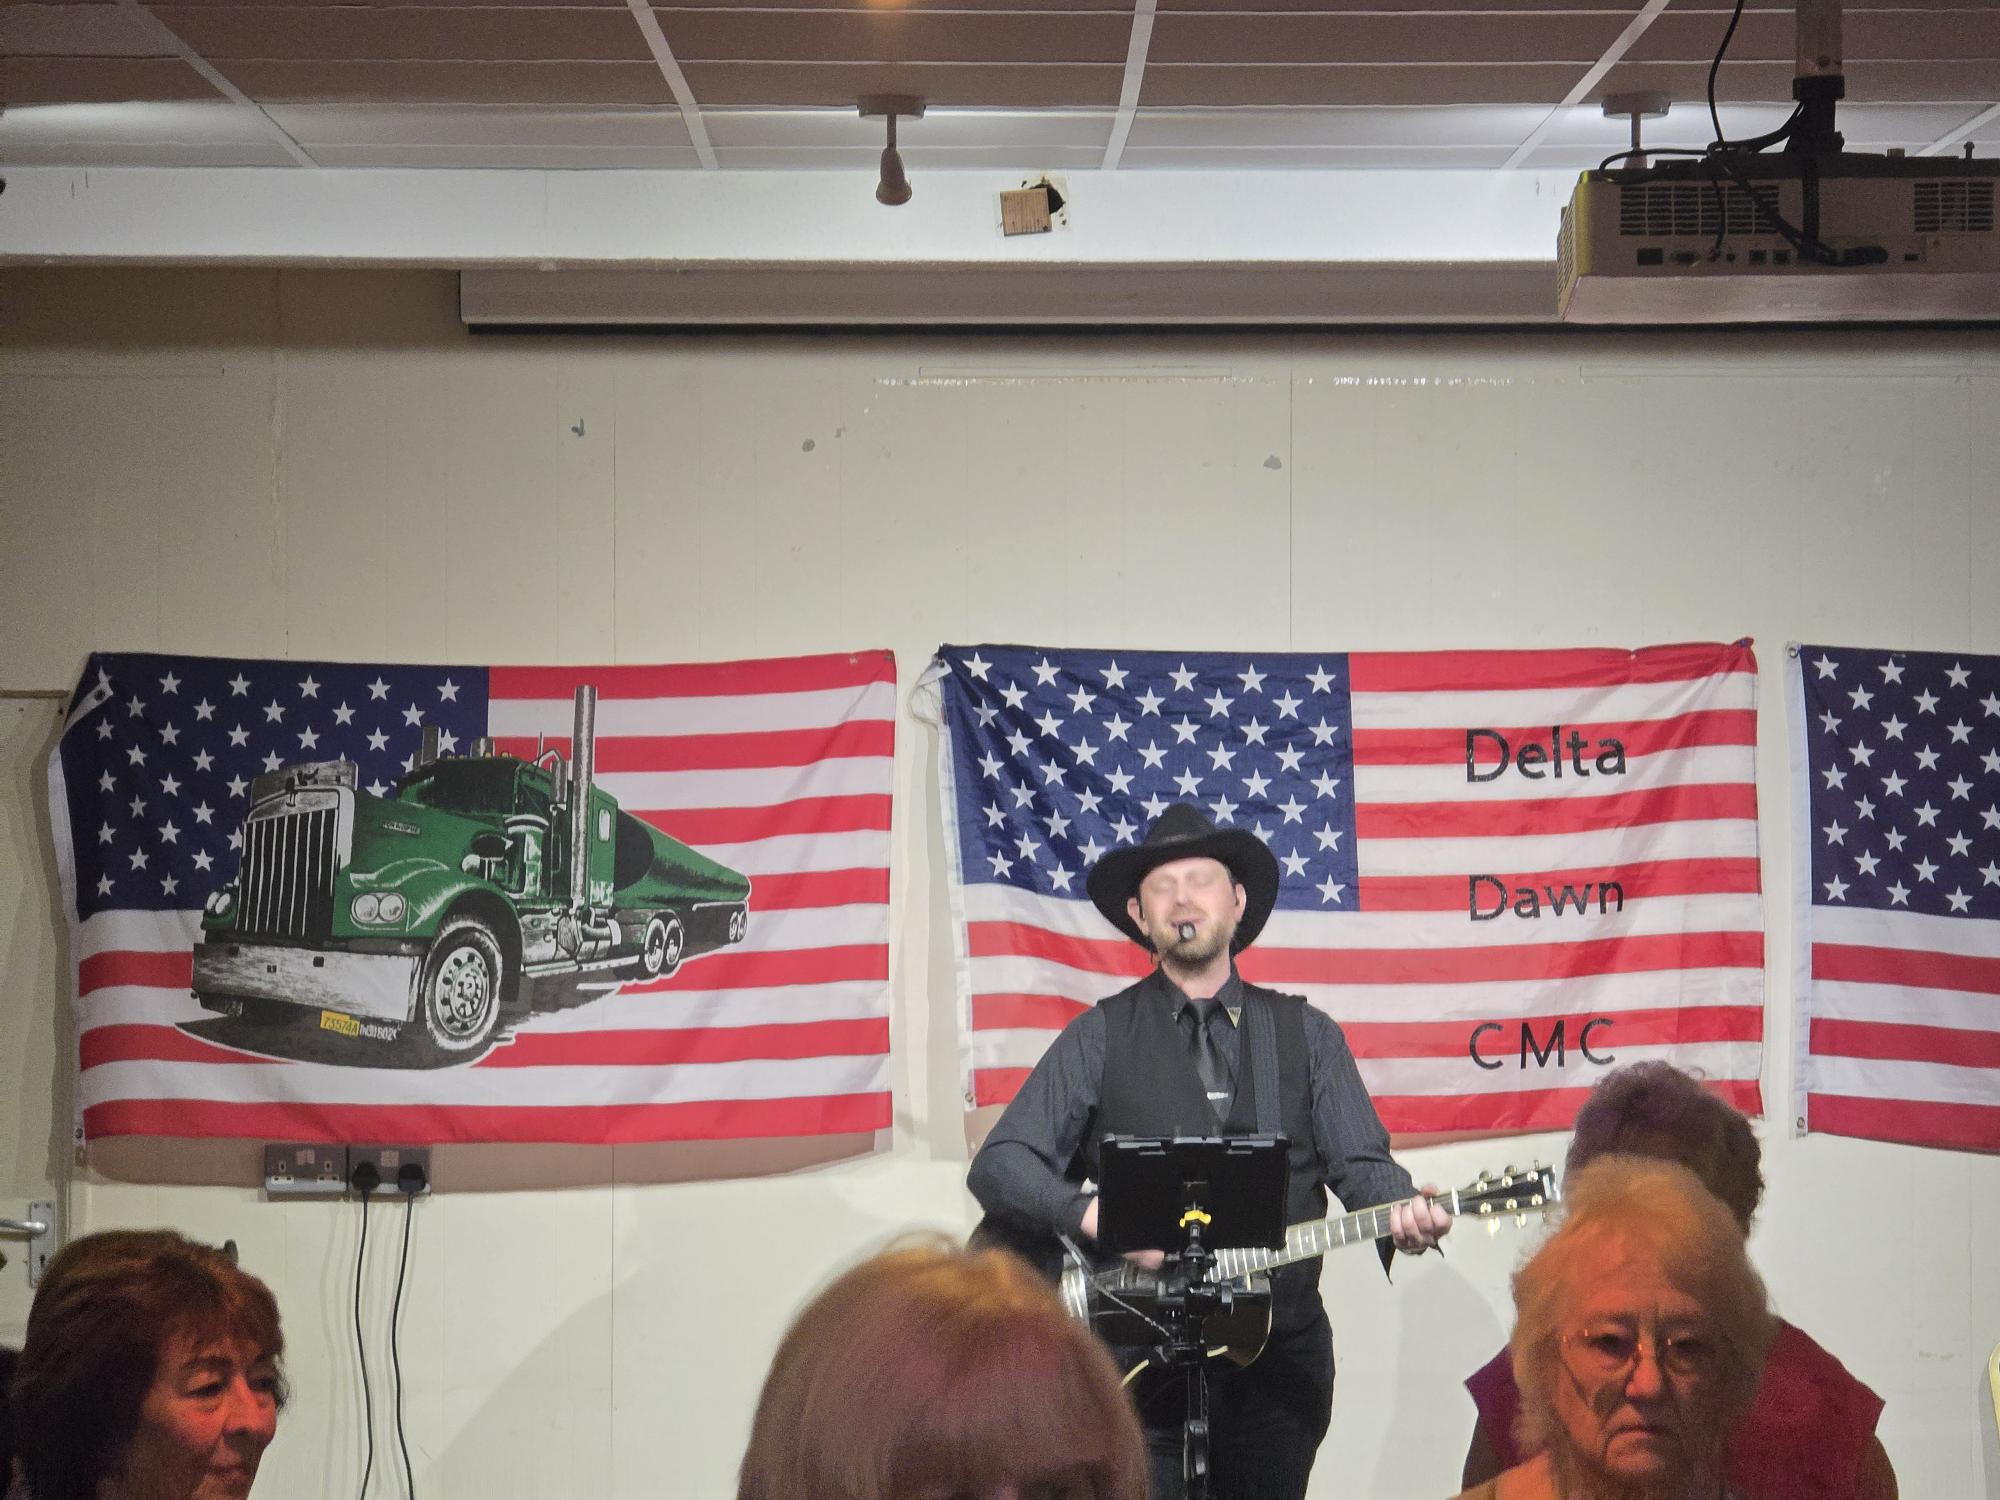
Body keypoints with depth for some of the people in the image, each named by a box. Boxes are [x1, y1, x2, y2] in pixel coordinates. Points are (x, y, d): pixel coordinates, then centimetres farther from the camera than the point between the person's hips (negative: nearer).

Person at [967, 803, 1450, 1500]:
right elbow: (999, 1164, -2)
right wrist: (1094, 1215, -20)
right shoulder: (1099, 1038, 4)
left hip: (1281, 1357, 2)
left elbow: (1361, 1163, 4)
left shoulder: (1307, 1035, 10)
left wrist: (1403, 1214, -19)